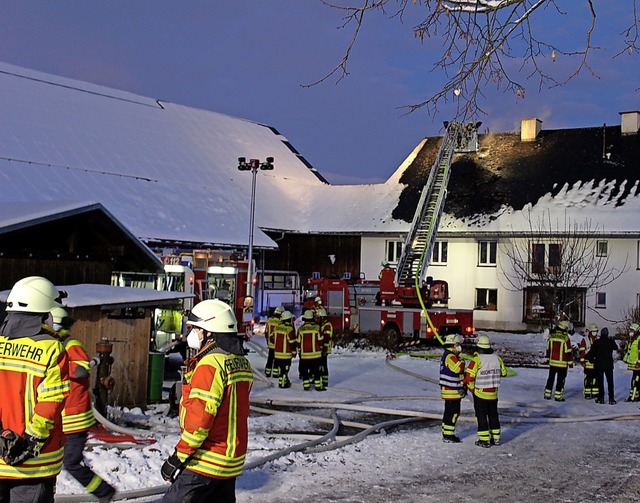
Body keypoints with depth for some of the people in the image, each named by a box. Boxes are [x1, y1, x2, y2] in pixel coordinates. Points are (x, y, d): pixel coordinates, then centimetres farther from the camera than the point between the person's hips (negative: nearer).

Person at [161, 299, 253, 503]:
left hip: (205, 462, -9)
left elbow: (200, 417, -22)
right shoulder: (242, 363, 9)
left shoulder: (210, 364, -18)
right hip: (231, 462, 9)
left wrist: (178, 457, -15)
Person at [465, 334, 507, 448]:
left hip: (480, 393, -5)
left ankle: (484, 440, 2)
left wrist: (471, 388, -2)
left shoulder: (477, 359, -17)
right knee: (493, 414, 17)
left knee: (481, 415, 3)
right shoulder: (497, 358, -1)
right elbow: (503, 372, 10)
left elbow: (469, 376, -18)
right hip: (493, 393, 5)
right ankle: (495, 438, 23)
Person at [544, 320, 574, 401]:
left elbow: (548, 349, 11)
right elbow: (568, 351, -12)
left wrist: (548, 359, 23)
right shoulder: (565, 338, -16)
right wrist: (570, 362, -4)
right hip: (562, 363, -5)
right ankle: (558, 396, 4)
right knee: (561, 380, 3)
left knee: (551, 378, 15)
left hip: (552, 362, 5)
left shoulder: (551, 336, 1)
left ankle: (547, 394, 18)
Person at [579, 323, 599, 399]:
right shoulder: (584, 340, -3)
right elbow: (582, 351, -6)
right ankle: (587, 394, 3)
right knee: (588, 379, -1)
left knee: (596, 379, 7)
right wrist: (582, 361, -11)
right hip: (588, 363, -5)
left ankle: (595, 393, 14)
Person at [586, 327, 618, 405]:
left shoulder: (596, 342, -9)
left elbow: (592, 352, -9)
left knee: (600, 382, 7)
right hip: (609, 365, 1)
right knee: (610, 382, 6)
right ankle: (611, 399, 1)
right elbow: (616, 348, 16)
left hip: (599, 364, -1)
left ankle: (601, 398, 6)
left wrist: (590, 358, 8)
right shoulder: (611, 341, -4)